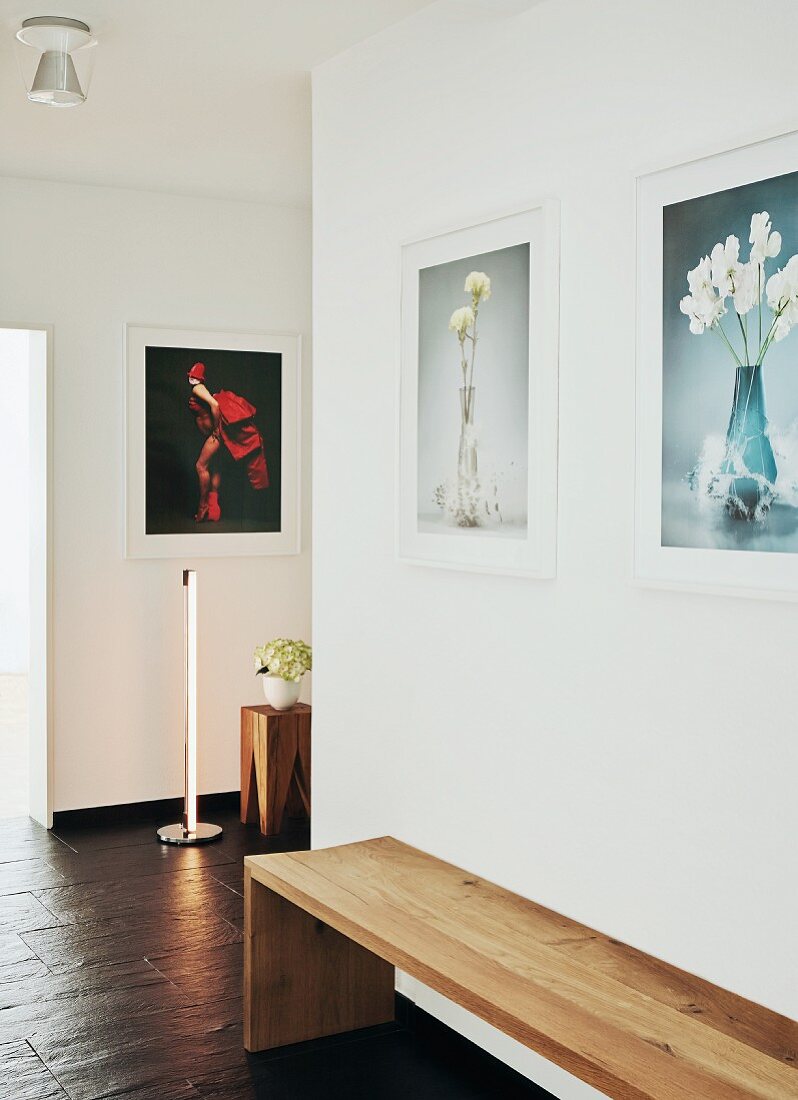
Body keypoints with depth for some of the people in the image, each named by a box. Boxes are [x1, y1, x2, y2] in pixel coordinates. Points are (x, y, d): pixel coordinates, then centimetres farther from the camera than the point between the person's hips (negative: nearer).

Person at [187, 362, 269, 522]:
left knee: (201, 466, -7)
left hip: (217, 431, -10)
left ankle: (203, 507, -3)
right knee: (213, 467, 10)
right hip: (213, 433, 10)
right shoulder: (200, 389, 16)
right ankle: (213, 508, 12)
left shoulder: (197, 388, -12)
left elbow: (214, 404, -25)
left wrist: (216, 428, -19)